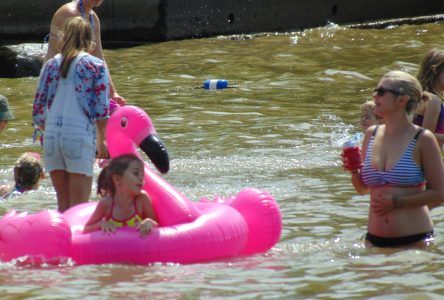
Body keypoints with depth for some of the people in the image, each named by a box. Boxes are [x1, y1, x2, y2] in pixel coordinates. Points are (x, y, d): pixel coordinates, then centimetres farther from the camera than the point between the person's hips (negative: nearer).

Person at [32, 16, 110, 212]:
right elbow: (101, 108, -4)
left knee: (63, 204, 14)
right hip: (80, 134, -4)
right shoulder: (96, 66, 3)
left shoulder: (51, 64, 12)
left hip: (52, 134, 4)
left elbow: (38, 107, 11)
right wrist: (101, 141, 6)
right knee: (80, 207, -2)